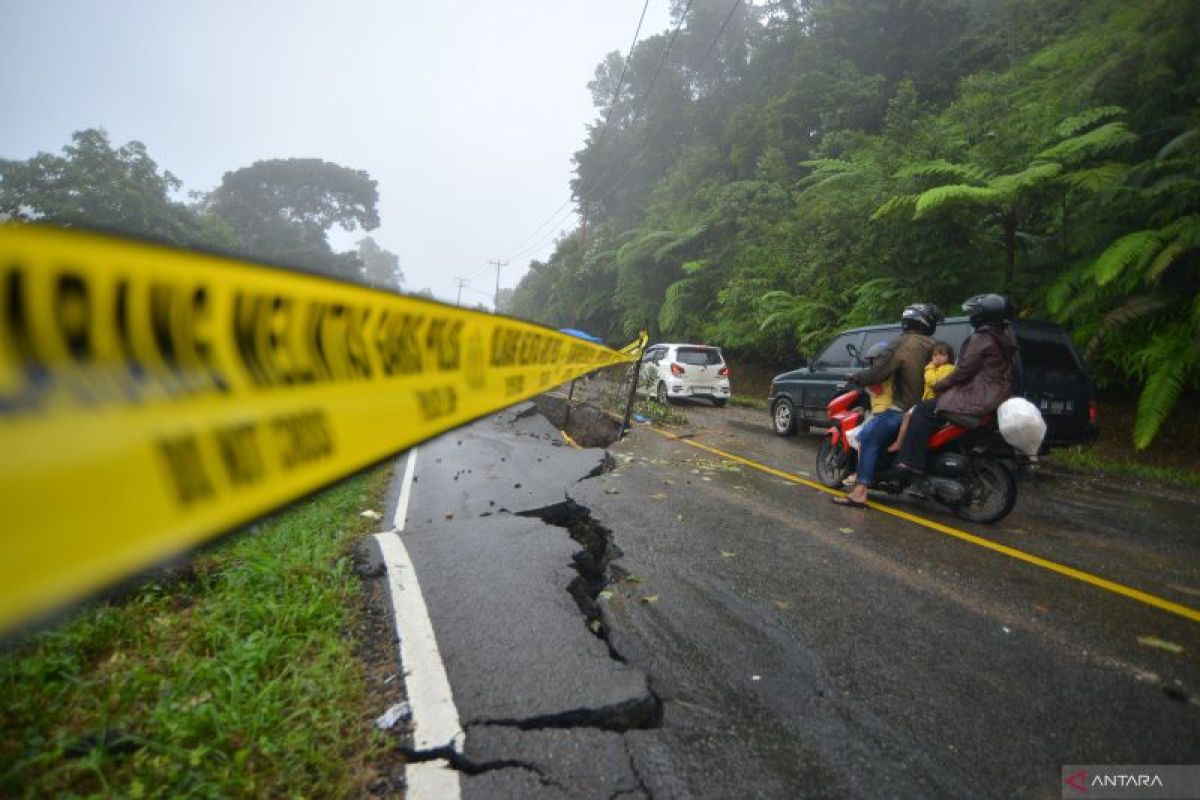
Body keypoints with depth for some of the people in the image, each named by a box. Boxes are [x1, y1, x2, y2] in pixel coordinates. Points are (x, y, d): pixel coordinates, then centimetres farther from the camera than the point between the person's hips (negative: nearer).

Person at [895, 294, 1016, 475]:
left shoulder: (981, 338, -10)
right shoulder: (1004, 341, 20)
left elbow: (964, 370, -16)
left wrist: (938, 386, -2)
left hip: (980, 400, -10)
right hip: (996, 398, 10)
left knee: (924, 411, -11)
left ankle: (912, 462, -18)